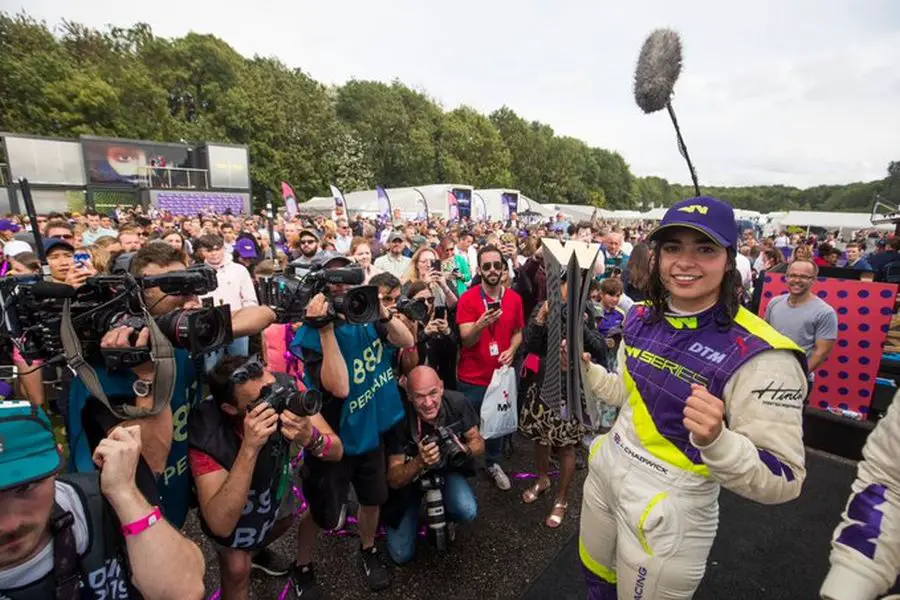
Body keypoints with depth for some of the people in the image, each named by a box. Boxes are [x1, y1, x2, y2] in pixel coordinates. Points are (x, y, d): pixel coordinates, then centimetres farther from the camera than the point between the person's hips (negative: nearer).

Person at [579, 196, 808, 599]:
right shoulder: (643, 317, -4)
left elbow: (782, 481, -21)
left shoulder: (759, 354, -23)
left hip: (671, 507, -5)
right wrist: (585, 369, -4)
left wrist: (716, 439, -39)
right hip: (606, 469, 6)